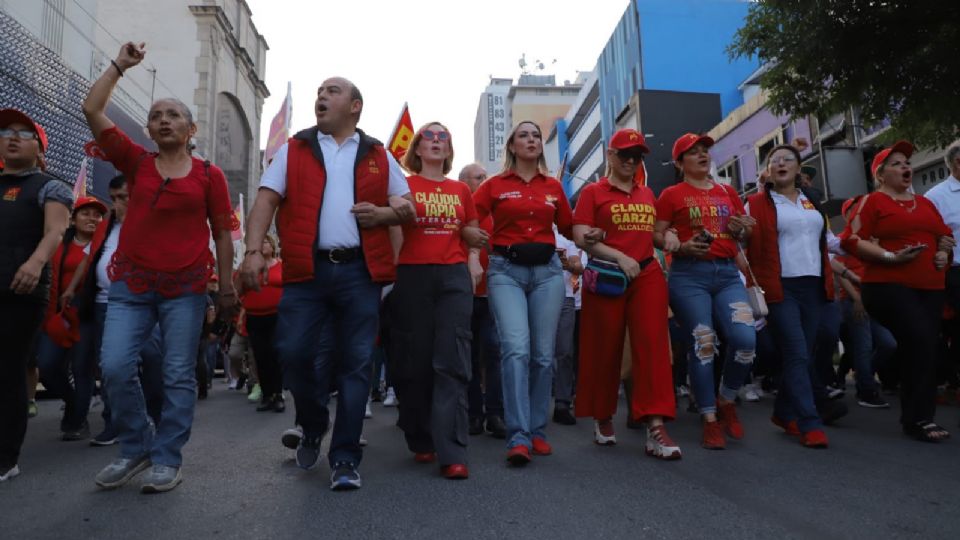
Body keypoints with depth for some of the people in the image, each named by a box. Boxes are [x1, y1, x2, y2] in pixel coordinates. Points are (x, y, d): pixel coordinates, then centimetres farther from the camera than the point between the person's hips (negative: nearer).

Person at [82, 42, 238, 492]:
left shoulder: (210, 175, 2)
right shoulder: (135, 162, 10)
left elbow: (222, 234, 4)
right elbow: (91, 110, 7)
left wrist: (227, 286, 0)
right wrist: (120, 64, 11)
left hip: (186, 288, -2)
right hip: (130, 285, 3)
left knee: (178, 376, 0)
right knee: (115, 367, -5)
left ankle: (167, 460, 12)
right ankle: (137, 448, 16)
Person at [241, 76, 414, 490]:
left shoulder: (378, 156, 14)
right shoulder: (294, 149, 12)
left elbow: (407, 207, 15)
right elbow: (266, 201, 3)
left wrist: (382, 214, -7)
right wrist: (253, 250, -11)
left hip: (360, 271, 0)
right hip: (307, 269, 0)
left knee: (355, 364, 0)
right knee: (293, 352, -3)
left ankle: (345, 459, 11)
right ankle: (313, 427, 26)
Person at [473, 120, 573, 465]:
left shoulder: (553, 186, 13)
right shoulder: (494, 185, 6)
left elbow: (569, 229, 19)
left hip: (547, 270, 3)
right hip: (506, 270, -3)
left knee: (543, 354, 3)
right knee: (516, 348, -18)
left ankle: (537, 431, 16)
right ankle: (518, 437, -16)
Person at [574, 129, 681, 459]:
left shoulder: (648, 194, 18)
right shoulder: (593, 192, 3)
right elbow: (581, 237, -8)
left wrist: (667, 236, 3)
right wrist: (619, 257, -18)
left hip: (648, 276, 4)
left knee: (652, 345, -9)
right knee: (605, 350, 5)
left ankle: (655, 428, -10)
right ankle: (602, 418, 24)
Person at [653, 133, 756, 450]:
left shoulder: (728, 192, 18)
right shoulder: (671, 194, 4)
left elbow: (745, 232, 24)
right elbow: (657, 235, 0)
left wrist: (741, 231, 1)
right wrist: (682, 246, -16)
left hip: (728, 273, 4)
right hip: (689, 274, -4)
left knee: (745, 338, -13)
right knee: (702, 344, -6)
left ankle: (726, 400, 14)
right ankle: (711, 421, 7)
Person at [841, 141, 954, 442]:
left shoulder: (924, 203, 20)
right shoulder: (872, 202, -1)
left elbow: (945, 234, 28)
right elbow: (851, 240, -10)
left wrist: (944, 252, 7)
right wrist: (890, 256, -17)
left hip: (930, 287, 7)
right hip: (889, 286, -7)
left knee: (923, 347, 5)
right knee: (920, 341, -19)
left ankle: (915, 416, 18)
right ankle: (919, 418, -8)